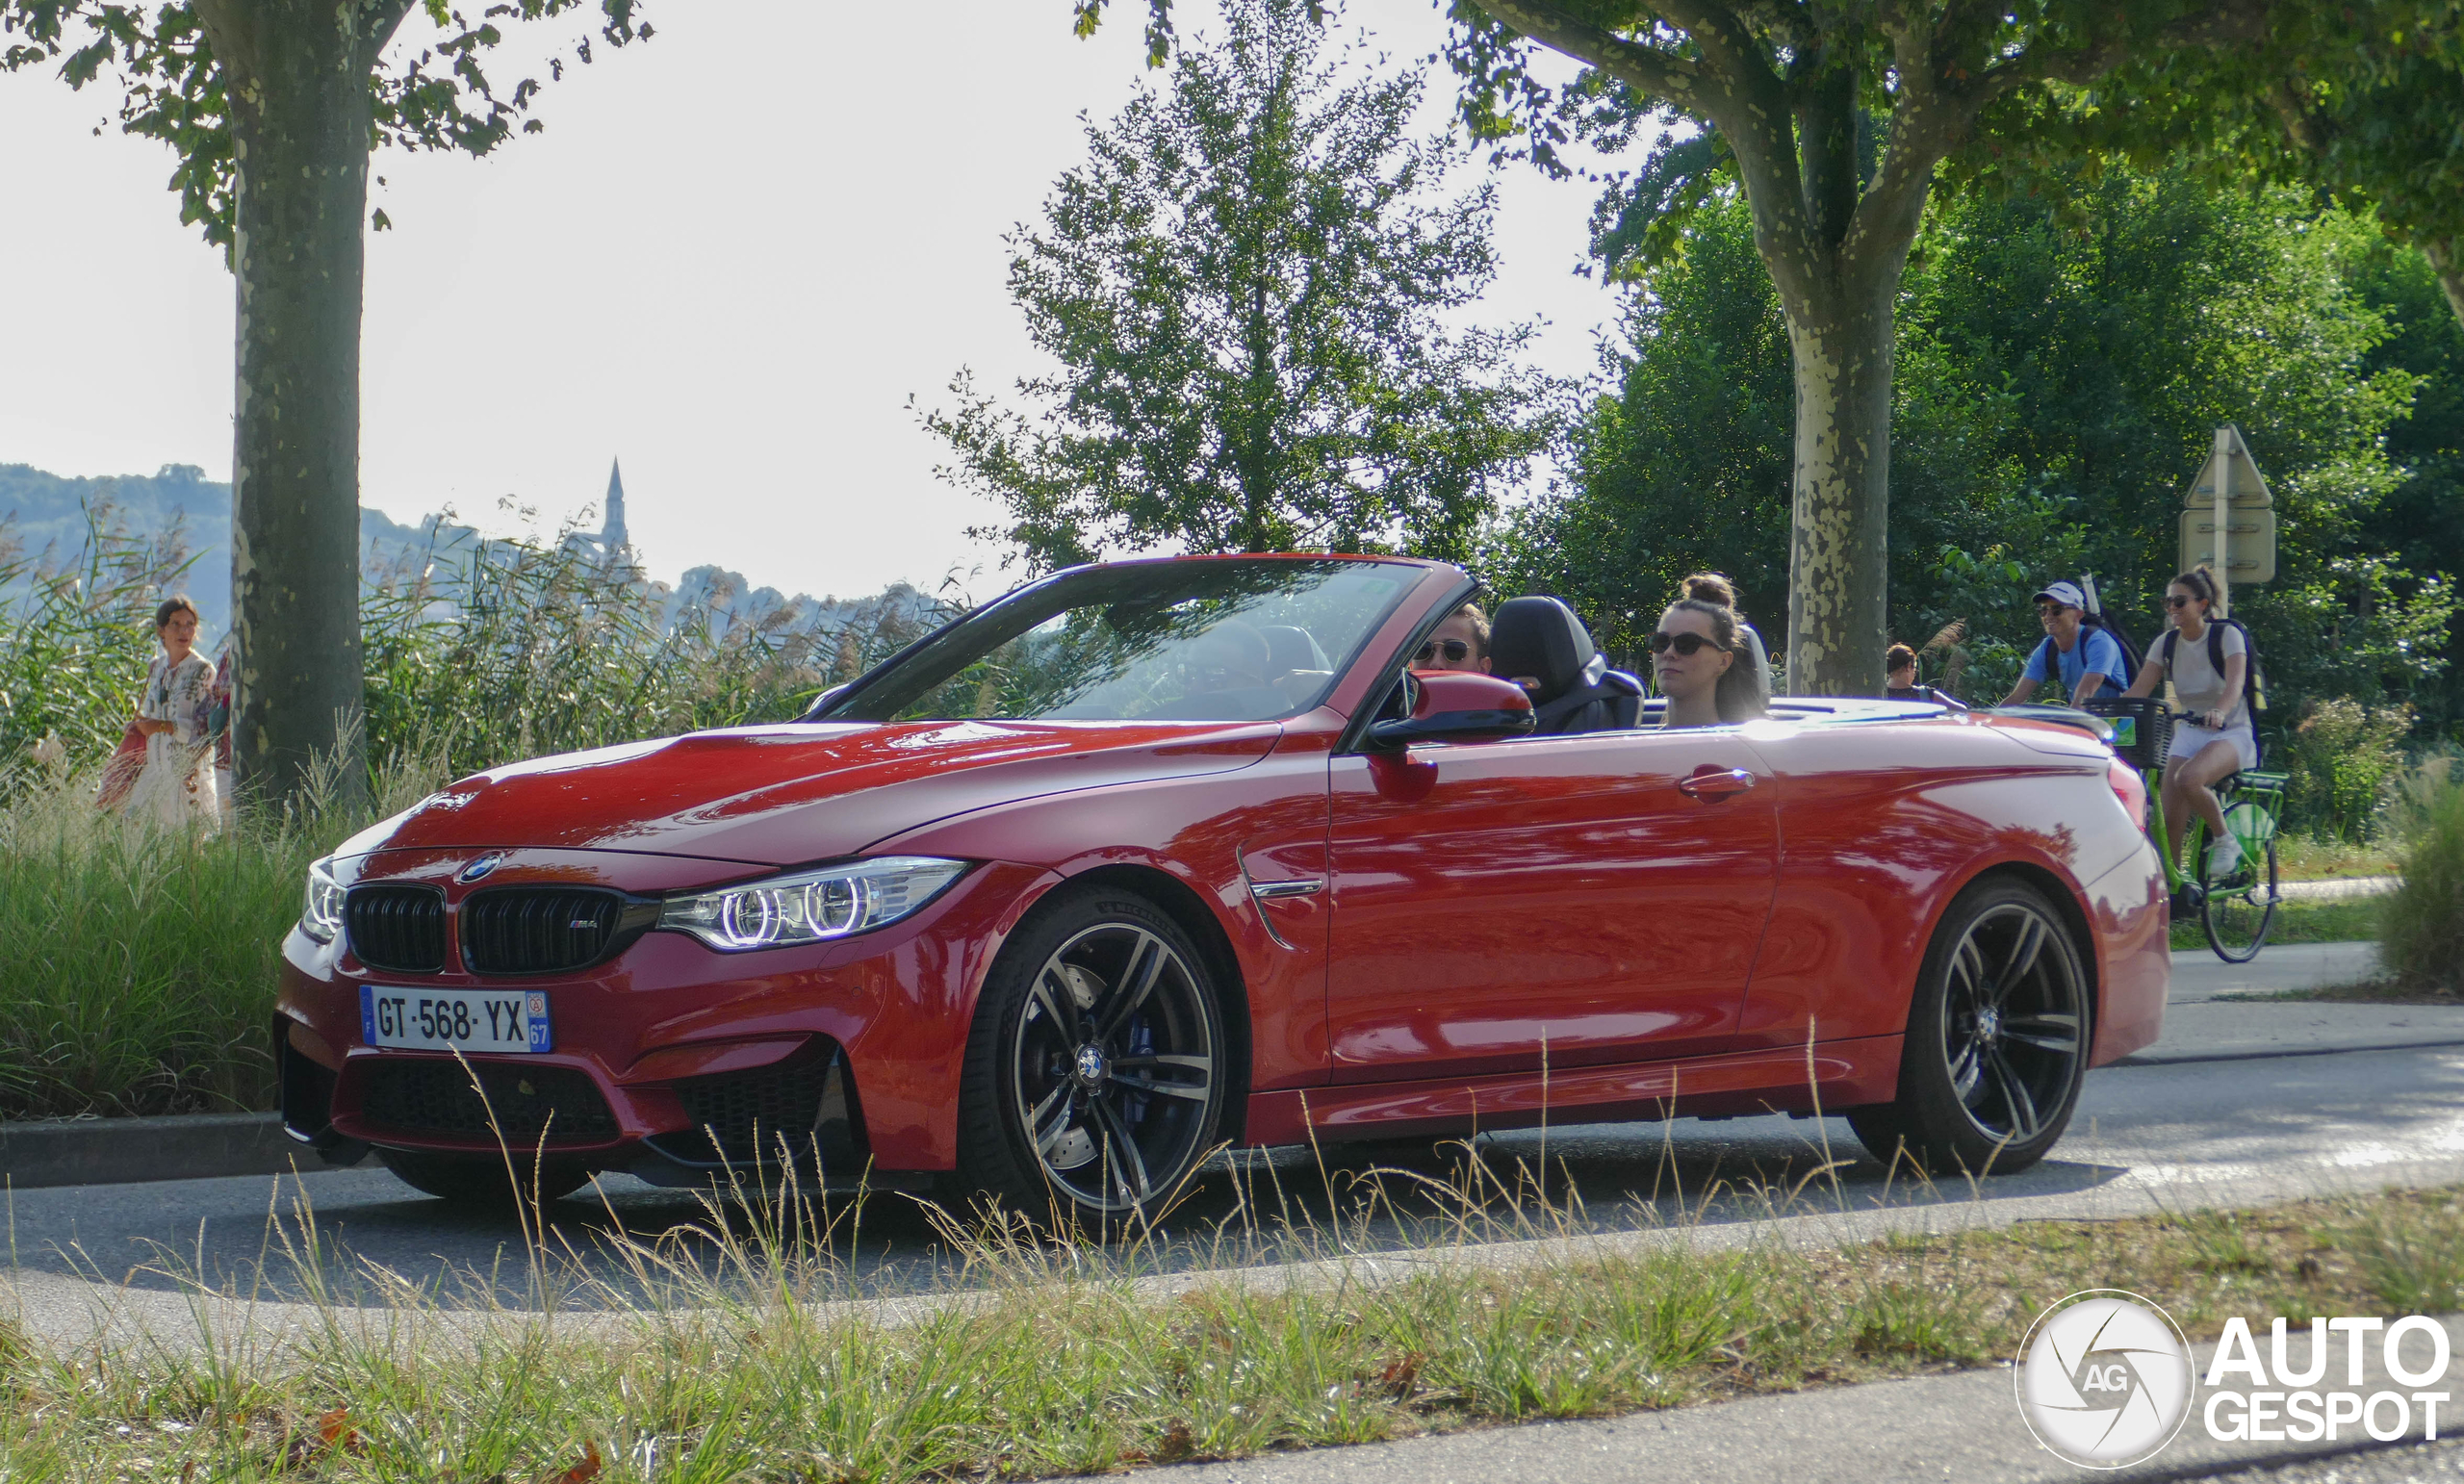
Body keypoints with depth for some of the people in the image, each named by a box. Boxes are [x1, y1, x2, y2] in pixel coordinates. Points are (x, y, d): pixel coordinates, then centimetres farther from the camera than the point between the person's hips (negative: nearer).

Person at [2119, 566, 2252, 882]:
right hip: (2188, 734, 5)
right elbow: (2138, 690, -6)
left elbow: (2235, 681, -27)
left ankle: (2225, 840, -14)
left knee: (2188, 778, -35)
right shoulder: (2166, 643, 3)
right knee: (2168, 820, -13)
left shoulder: (2227, 635, -10)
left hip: (2231, 733, -5)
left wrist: (2219, 711, -49)